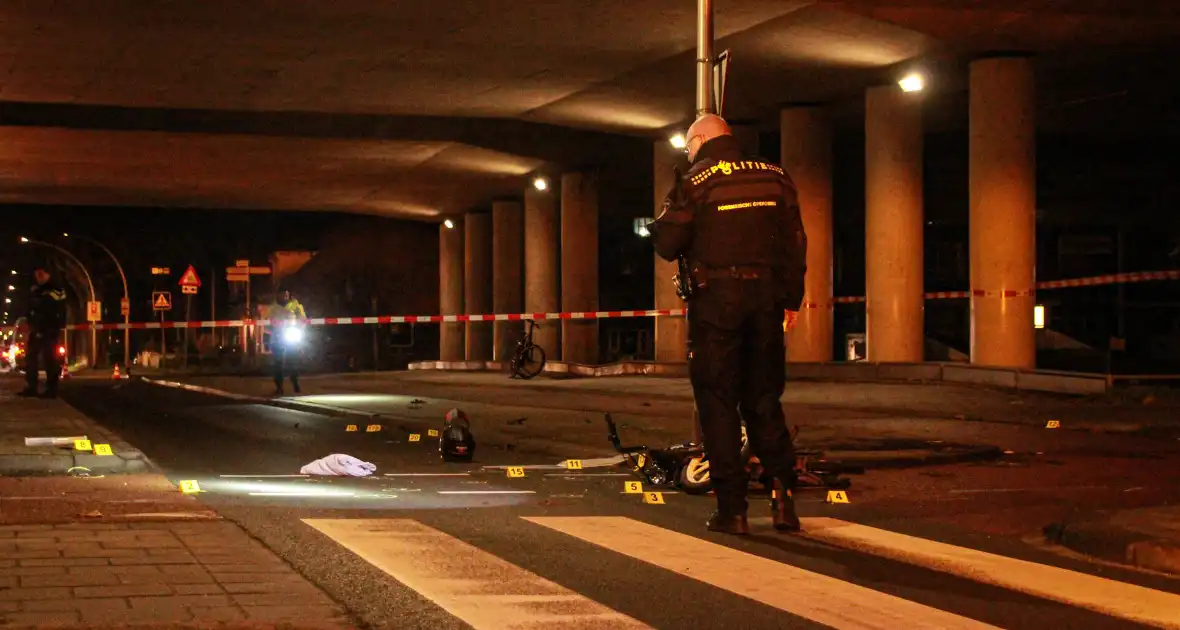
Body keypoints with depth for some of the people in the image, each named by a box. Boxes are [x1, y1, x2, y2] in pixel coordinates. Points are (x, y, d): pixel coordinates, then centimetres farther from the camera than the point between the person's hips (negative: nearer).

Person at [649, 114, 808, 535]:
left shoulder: (696, 182, -4)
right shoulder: (774, 177, 9)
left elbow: (667, 245, -7)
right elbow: (795, 243, 8)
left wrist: (659, 226, 15)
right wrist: (792, 299, 13)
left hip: (715, 299, -4)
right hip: (766, 299, 4)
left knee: (718, 402, 2)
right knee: (764, 398, 14)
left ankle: (732, 507, 0)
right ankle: (782, 490, -1)